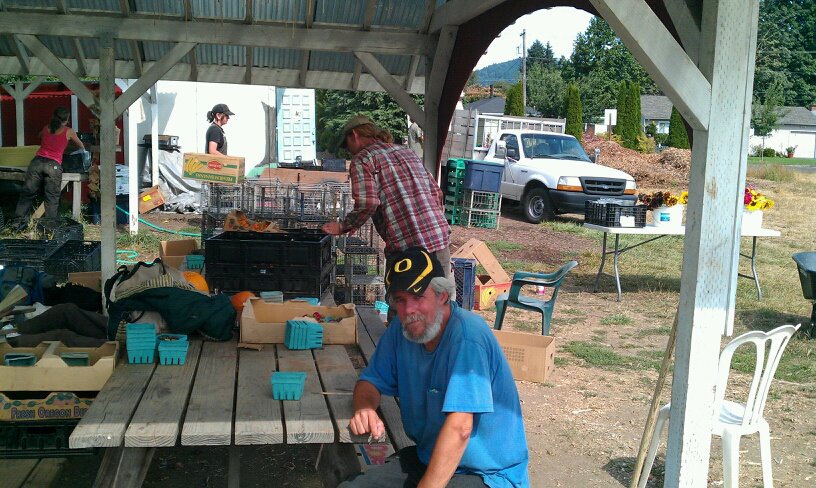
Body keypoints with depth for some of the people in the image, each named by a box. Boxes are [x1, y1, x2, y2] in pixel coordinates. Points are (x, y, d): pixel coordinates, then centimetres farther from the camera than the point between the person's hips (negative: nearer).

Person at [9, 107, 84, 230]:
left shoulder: (46, 129, 15)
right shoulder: (69, 131, 6)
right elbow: (81, 146, 23)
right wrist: (82, 149, 44)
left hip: (37, 161, 3)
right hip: (53, 165, -3)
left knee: (27, 193, 9)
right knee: (52, 198, 1)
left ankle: (18, 222, 8)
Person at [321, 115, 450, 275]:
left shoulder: (362, 159, 1)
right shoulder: (407, 151, 23)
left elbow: (367, 203, -14)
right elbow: (436, 192, 23)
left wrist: (343, 227, 1)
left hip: (406, 247, -6)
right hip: (441, 240, 6)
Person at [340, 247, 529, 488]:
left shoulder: (467, 335, -25)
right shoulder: (401, 328, -1)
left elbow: (458, 429, -30)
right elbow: (371, 381, 8)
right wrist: (364, 408, -15)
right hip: (427, 458, 7)